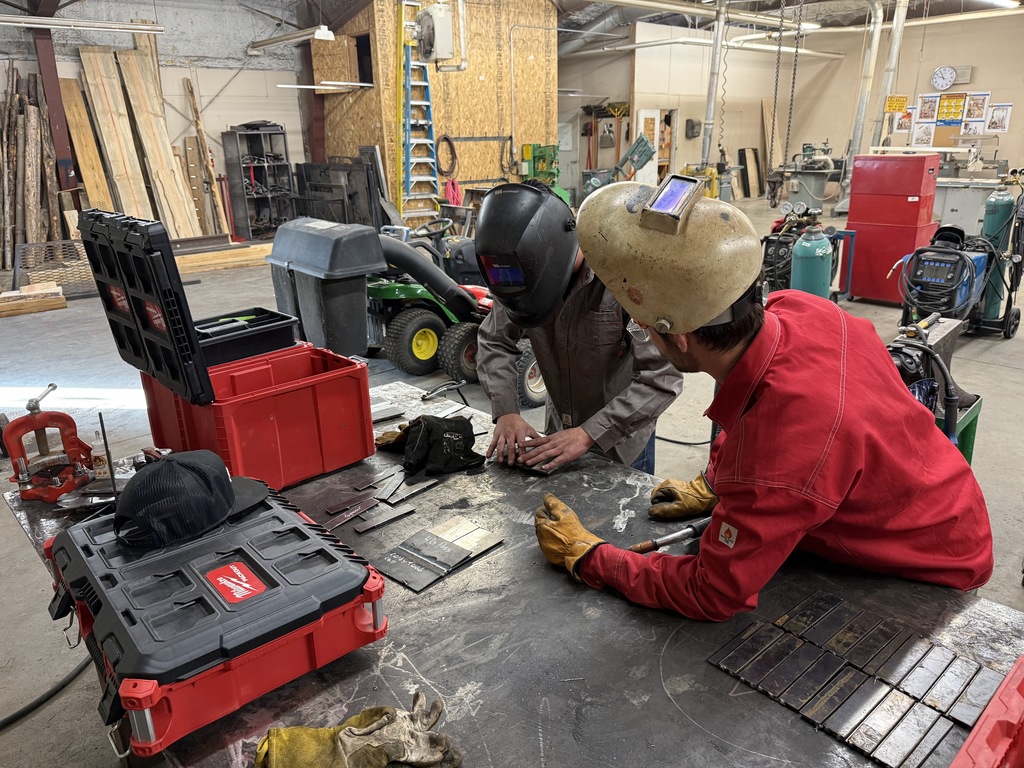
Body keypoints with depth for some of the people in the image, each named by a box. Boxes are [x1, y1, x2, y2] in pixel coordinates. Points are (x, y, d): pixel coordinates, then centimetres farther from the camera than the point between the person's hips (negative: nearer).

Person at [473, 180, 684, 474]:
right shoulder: (525, 270, -14)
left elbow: (662, 376, -31)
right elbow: (494, 342, -5)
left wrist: (590, 434, -34)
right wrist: (506, 412, -20)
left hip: (621, 441, -4)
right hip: (558, 431, 5)